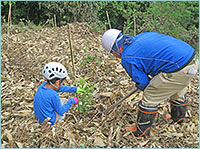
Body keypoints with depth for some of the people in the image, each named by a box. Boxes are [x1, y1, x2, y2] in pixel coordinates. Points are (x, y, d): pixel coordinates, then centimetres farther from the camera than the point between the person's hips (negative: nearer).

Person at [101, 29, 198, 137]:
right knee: (178, 94, 33)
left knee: (149, 99, 7)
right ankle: (178, 119, 58)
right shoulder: (141, 36, 16)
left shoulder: (127, 58, -7)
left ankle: (140, 132, 25)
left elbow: (143, 83, -3)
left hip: (178, 70, -9)